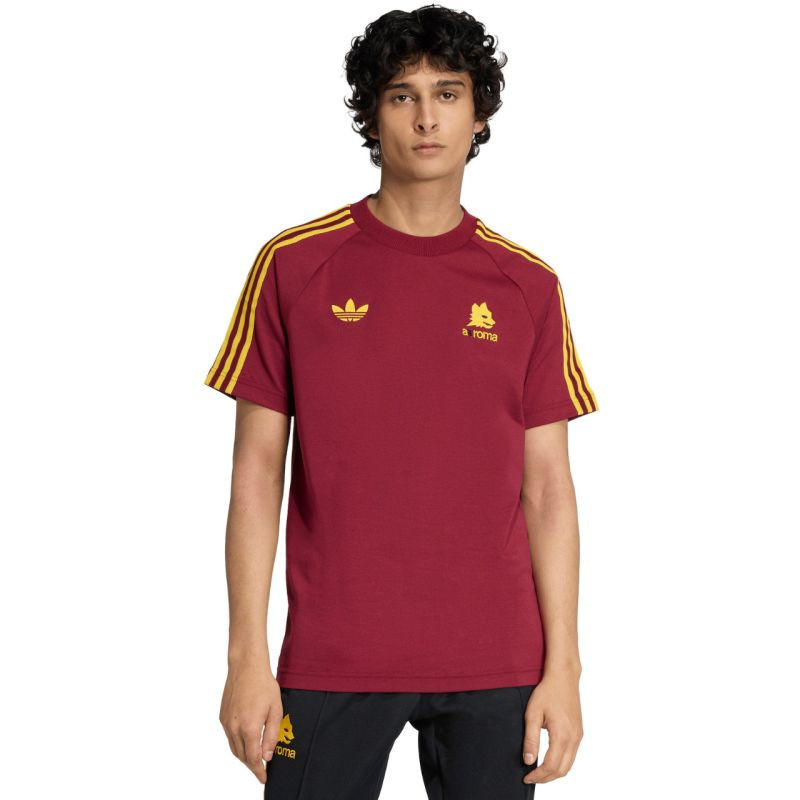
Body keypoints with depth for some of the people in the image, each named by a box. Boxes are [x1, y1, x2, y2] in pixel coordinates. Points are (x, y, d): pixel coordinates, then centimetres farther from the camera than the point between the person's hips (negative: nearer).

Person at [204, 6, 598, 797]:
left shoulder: (528, 285, 4)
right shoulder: (294, 265, 0)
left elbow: (547, 487, 5)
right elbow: (257, 472, 1)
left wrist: (562, 666, -1)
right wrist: (247, 656, -5)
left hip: (494, 666, 2)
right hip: (331, 662, -1)